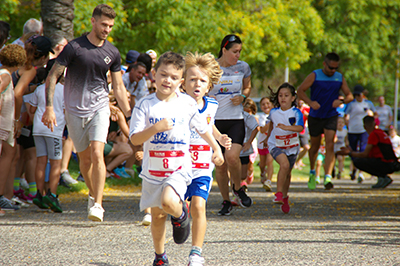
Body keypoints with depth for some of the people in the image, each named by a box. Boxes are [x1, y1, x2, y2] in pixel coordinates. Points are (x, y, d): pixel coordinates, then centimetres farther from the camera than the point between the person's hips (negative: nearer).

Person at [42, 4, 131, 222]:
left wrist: (129, 116, 8)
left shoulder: (112, 53, 2)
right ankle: (93, 194, 33)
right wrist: (49, 107, -15)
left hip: (99, 108, 1)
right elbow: (52, 76, -6)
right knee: (85, 158, 8)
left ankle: (97, 205, -18)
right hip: (75, 110, -1)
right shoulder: (74, 47, -8)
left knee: (97, 153, -17)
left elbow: (118, 87, 11)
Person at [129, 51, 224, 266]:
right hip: (153, 168, 2)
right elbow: (134, 139, -12)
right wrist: (156, 128, -26)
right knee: (157, 215, 12)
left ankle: (181, 214, 8)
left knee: (169, 202, -29)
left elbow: (203, 128, 13)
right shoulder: (145, 105, -6)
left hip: (179, 167, -2)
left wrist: (217, 149, 16)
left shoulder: (187, 104, -3)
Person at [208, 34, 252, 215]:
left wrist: (242, 96, -1)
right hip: (214, 121, 0)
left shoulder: (243, 67, 3)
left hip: (236, 120, 0)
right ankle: (226, 201, 20)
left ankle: (238, 188, 8)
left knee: (232, 156, -21)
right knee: (220, 165, 2)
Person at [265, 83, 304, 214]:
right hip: (276, 145, -1)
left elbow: (300, 128, -33)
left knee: (287, 173, 17)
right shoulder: (274, 112, -7)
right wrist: (268, 136, 30)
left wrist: (286, 127, -49)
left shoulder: (296, 112, -16)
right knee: (284, 164, -29)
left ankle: (284, 197, 41)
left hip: (292, 146, 1)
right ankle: (278, 193, -20)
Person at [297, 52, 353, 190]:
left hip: (331, 117, 1)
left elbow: (349, 95, 8)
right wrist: (310, 102, -28)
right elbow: (300, 91, -10)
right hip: (315, 116, -1)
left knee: (330, 145, -16)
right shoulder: (315, 76, -7)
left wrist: (341, 101, -15)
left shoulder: (340, 78, 3)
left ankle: (327, 177, -24)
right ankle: (312, 172, 38)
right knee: (315, 146, 11)